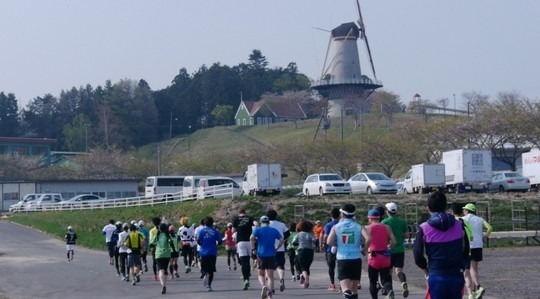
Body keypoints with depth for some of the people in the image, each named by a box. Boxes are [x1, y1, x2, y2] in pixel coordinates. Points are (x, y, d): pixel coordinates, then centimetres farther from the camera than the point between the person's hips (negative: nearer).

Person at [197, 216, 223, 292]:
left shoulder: (202, 231, -1)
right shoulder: (215, 231, 0)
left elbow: (198, 241, -6)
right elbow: (220, 241, -1)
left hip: (203, 252, 0)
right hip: (212, 253, 0)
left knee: (204, 269, 10)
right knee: (211, 270, 9)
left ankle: (206, 274, -24)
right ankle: (209, 285, 3)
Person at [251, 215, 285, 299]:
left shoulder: (258, 230, 3)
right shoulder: (274, 230, 9)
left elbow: (251, 238, -14)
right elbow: (282, 240, 0)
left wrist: (253, 249, -7)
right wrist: (276, 248, 6)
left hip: (261, 255, -1)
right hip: (271, 255, 1)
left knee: (261, 274, 12)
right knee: (270, 276, 3)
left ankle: (263, 286, -17)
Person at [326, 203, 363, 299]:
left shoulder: (336, 227, 1)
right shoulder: (358, 227, 2)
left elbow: (329, 242, -7)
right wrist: (364, 249, 12)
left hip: (342, 259, -1)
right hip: (356, 258, 1)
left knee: (345, 286, -8)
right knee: (354, 286, 17)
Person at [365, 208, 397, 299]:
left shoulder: (367, 228, -3)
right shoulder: (387, 227, 6)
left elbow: (368, 240, -21)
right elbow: (394, 242, -2)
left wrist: (364, 250, -7)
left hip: (373, 257, -2)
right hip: (385, 257, 2)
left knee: (373, 281, 12)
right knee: (385, 279, 6)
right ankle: (390, 291, -26)